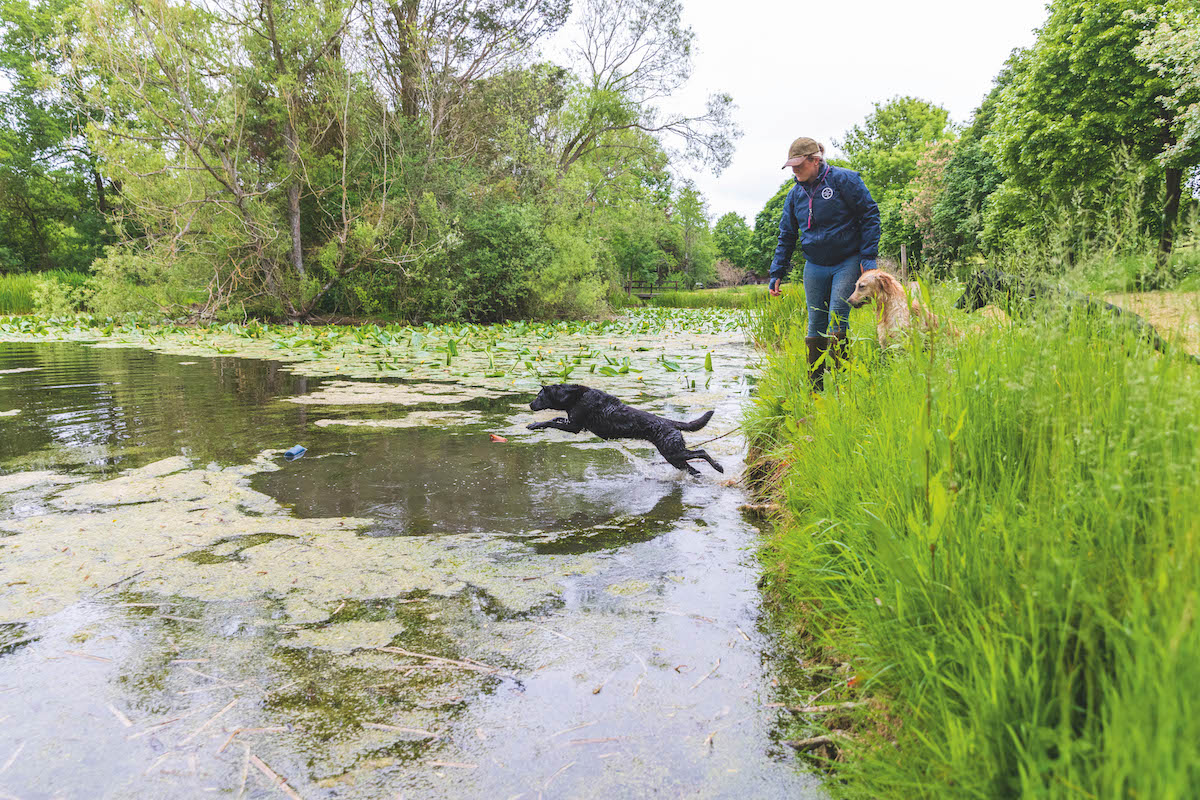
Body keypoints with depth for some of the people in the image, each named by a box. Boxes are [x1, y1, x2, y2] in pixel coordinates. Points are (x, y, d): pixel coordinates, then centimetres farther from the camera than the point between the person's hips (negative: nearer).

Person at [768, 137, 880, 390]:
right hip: (814, 267, 5)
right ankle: (814, 390, 12)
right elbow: (786, 236, 16)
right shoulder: (795, 194, 9)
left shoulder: (843, 179, -7)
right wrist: (777, 273, 9)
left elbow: (870, 215, -5)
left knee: (837, 322, -13)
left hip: (848, 263, -5)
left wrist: (868, 257, -11)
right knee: (816, 327, 5)